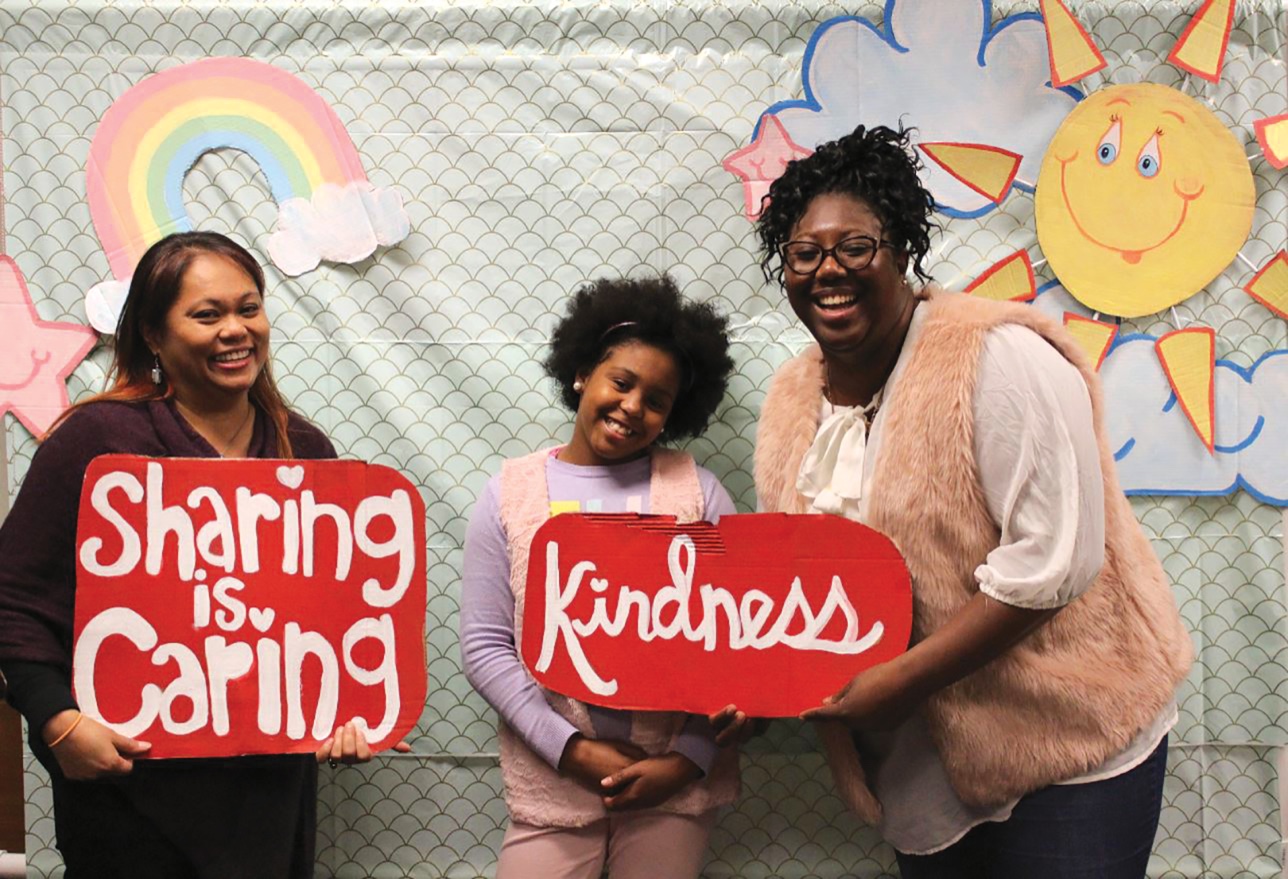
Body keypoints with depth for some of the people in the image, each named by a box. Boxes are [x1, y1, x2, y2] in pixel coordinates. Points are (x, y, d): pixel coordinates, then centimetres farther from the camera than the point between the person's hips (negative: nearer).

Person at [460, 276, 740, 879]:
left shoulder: (696, 491, 0)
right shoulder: (511, 492, -1)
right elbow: (484, 646, -3)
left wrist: (687, 761, -9)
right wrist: (571, 749, -11)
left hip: (674, 779, 0)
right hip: (554, 782, 0)